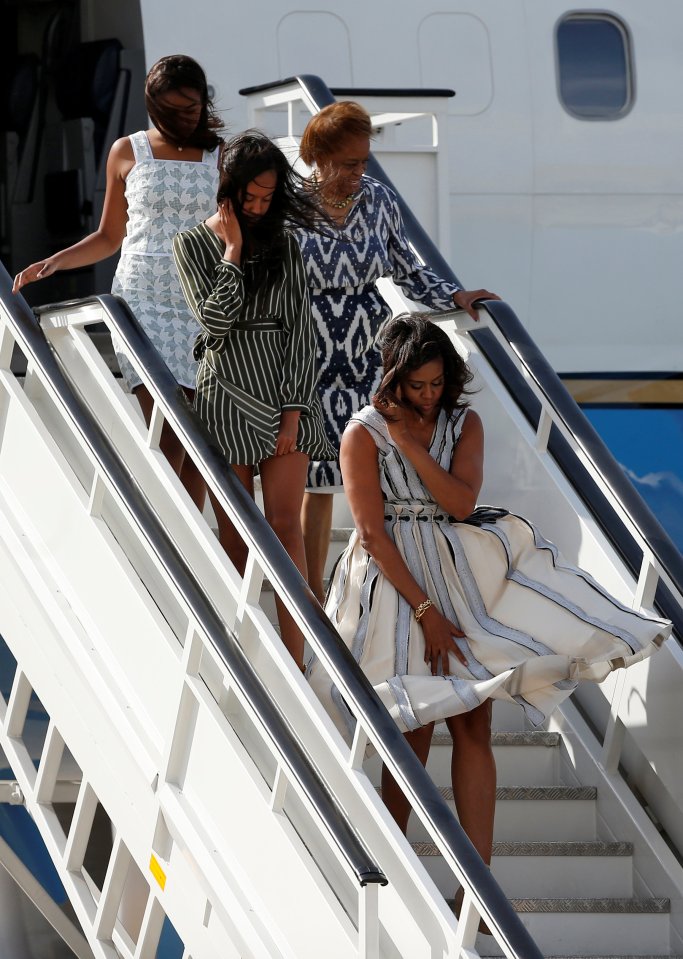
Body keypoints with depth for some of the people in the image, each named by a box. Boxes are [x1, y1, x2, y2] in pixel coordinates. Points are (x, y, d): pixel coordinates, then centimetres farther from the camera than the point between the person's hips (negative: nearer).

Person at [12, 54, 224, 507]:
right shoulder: (128, 153, 8)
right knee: (165, 431, -16)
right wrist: (55, 262, 0)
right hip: (142, 300, -2)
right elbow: (110, 236, 14)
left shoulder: (220, 156, 9)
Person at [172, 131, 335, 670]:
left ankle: (294, 660, -9)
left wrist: (294, 407, -5)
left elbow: (301, 328, 4)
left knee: (285, 524, -6)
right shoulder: (194, 244, 4)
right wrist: (233, 250, -7)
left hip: (286, 394, 1)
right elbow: (215, 320, -9)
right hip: (226, 394, -1)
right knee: (235, 534, 0)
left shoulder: (286, 243, 9)